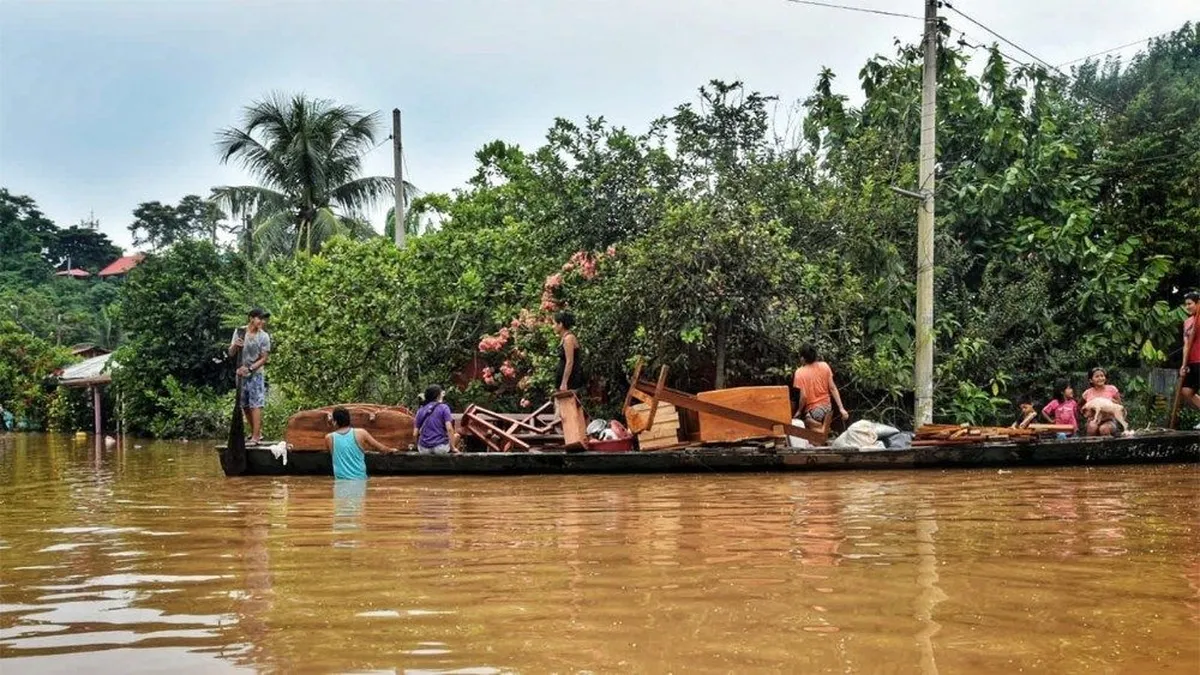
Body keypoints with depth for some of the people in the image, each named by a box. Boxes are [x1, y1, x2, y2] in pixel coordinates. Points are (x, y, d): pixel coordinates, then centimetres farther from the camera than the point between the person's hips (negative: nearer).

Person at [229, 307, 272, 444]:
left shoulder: (264, 337, -7)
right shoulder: (239, 332, 0)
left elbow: (264, 359, -6)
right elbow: (231, 353, 4)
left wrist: (249, 369, -17)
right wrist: (234, 345, -18)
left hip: (256, 375, -4)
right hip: (241, 375, 4)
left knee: (256, 405, -9)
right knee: (245, 406, 10)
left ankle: (256, 437, -11)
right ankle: (254, 432, 25)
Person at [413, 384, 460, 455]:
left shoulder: (420, 410, 7)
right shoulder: (443, 408, -4)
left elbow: (415, 434, 5)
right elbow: (449, 429, -13)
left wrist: (418, 447, 21)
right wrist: (453, 448, -5)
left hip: (423, 450, 3)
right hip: (440, 448, -3)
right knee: (456, 435, 26)